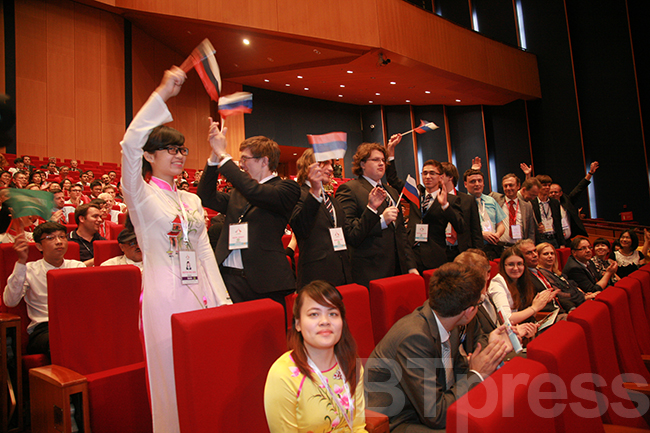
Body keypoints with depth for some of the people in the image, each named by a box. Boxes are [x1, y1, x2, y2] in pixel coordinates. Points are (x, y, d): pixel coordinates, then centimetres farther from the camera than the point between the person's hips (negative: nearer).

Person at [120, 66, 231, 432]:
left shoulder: (192, 200, 14)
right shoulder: (141, 194, -2)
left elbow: (205, 251, 12)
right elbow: (130, 144, -21)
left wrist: (222, 299, 7)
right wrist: (162, 94, -21)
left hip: (201, 292, 5)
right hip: (165, 296, -5)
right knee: (172, 376, 5)